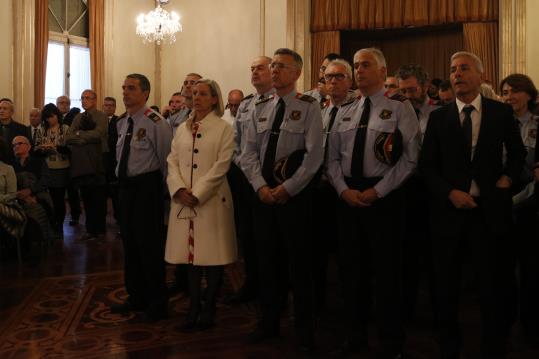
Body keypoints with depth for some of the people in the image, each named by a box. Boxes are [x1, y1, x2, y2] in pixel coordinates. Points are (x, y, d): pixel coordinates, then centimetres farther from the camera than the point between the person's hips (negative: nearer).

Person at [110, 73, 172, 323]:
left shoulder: (155, 122, -14)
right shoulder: (122, 123, 10)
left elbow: (166, 159, -10)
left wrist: (160, 189, -5)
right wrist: (123, 181, 17)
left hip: (147, 186, -8)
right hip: (126, 186, 8)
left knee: (150, 244, -1)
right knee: (129, 243, 16)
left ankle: (157, 302, 16)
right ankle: (136, 297, 34)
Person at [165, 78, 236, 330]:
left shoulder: (224, 128, -1)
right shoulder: (182, 129, 14)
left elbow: (221, 166, -9)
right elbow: (172, 162, 9)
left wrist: (197, 194, -15)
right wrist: (179, 189, -9)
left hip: (211, 200, -4)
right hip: (183, 201, 5)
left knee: (212, 256, 1)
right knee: (190, 253, 8)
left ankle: (209, 309, 15)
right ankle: (194, 307, 19)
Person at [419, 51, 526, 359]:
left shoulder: (502, 112, 3)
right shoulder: (439, 117, 3)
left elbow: (517, 153, 15)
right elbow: (427, 164, 2)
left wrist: (507, 178, -2)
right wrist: (450, 192, -12)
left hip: (490, 208, -1)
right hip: (450, 208, 1)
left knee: (495, 286, 6)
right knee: (447, 287, 12)